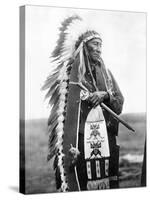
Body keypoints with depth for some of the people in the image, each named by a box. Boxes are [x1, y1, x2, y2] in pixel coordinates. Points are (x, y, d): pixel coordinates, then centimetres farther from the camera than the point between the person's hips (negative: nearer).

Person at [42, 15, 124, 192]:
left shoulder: (105, 73, 15)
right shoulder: (71, 74, 0)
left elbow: (120, 101, 12)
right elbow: (65, 109, -6)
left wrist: (105, 95, -9)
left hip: (106, 135, 4)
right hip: (81, 135, -4)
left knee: (110, 178, 3)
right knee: (83, 178, -6)